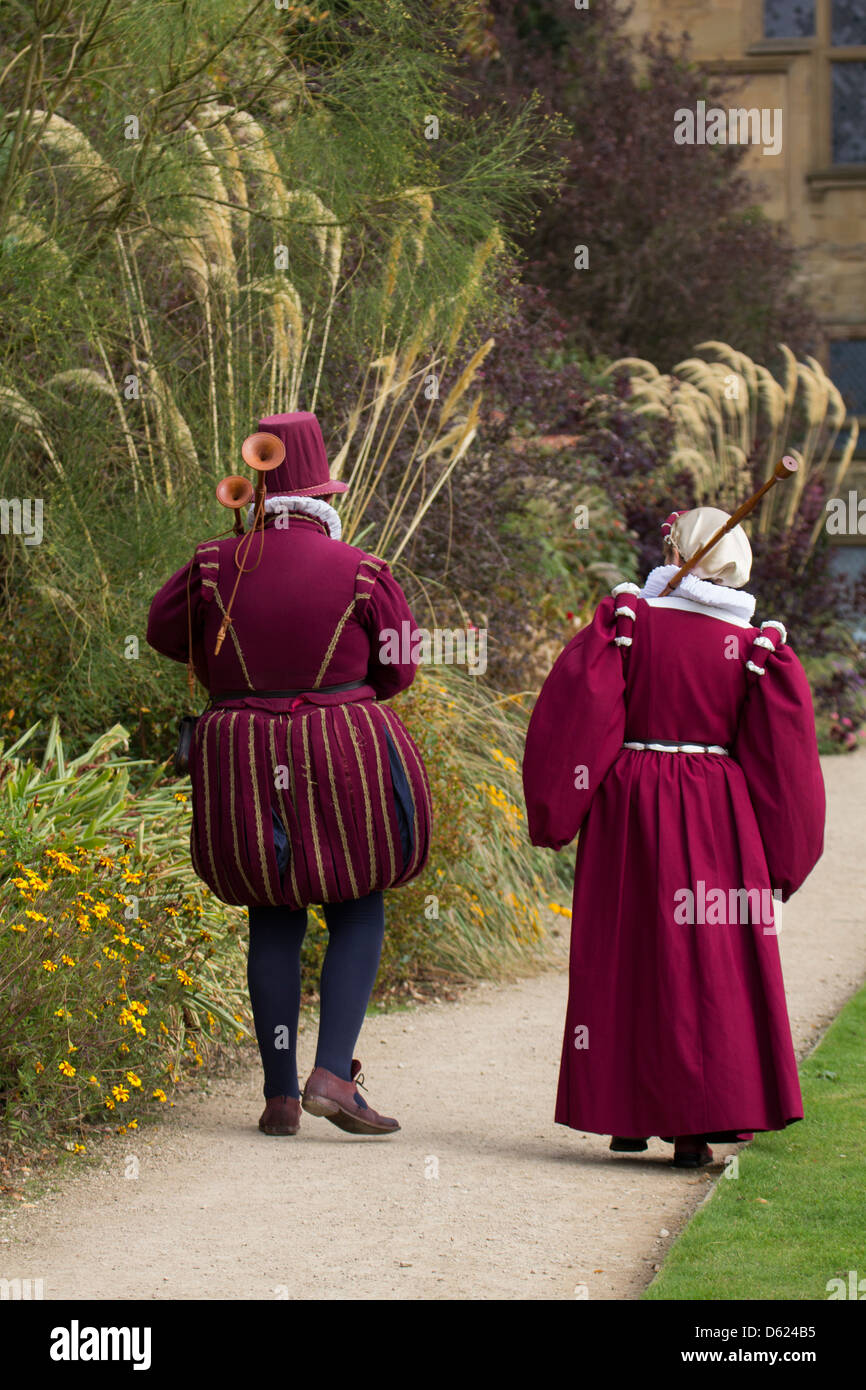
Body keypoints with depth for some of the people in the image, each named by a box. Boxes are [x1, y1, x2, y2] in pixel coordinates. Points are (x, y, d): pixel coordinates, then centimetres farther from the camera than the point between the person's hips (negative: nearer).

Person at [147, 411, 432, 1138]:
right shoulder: (362, 572, -6)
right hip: (342, 757, -2)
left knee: (275, 921, 13)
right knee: (359, 913, 9)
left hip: (244, 763, 2)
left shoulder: (215, 566, -3)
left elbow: (166, 631, 14)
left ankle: (280, 1094, 10)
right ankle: (334, 1074, -8)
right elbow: (397, 668, 5)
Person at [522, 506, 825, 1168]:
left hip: (630, 813, 0)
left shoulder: (627, 621, -5)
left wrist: (556, 811, 3)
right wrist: (773, 857, 9)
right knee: (708, 963, 5)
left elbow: (573, 716, -7)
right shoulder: (756, 646, -3)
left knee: (624, 959, 11)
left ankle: (627, 1117, 16)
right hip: (716, 818, 0)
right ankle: (693, 1124, 1)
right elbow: (781, 754, -1)